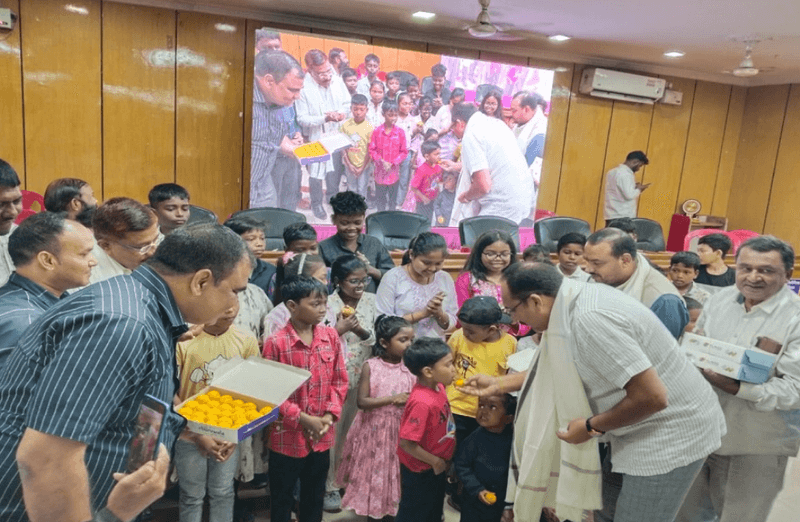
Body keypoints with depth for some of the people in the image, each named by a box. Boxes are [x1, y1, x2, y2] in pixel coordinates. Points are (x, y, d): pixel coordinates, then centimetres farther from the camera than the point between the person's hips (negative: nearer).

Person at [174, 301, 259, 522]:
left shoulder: (247, 341, -8)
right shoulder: (184, 340, -16)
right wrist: (198, 434, -18)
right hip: (190, 436, -2)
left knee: (223, 493, 16)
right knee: (192, 496, 13)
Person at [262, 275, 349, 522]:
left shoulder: (331, 336, -3)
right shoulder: (276, 343, -17)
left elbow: (340, 380, 3)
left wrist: (330, 415, -9)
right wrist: (302, 418, -16)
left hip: (322, 436, 4)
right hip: (287, 436, -4)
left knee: (314, 497, 22)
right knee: (282, 498, 15)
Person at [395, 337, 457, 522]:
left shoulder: (438, 387, -9)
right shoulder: (422, 402, -35)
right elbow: (406, 443, -31)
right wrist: (435, 461, -18)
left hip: (436, 467, 8)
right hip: (420, 471, -8)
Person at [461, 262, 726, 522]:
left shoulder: (590, 319, -31)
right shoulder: (575, 301, -2)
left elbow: (652, 397, -30)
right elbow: (557, 367, 14)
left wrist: (592, 426, -16)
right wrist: (498, 384, 15)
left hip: (673, 433, -9)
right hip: (641, 430, 9)